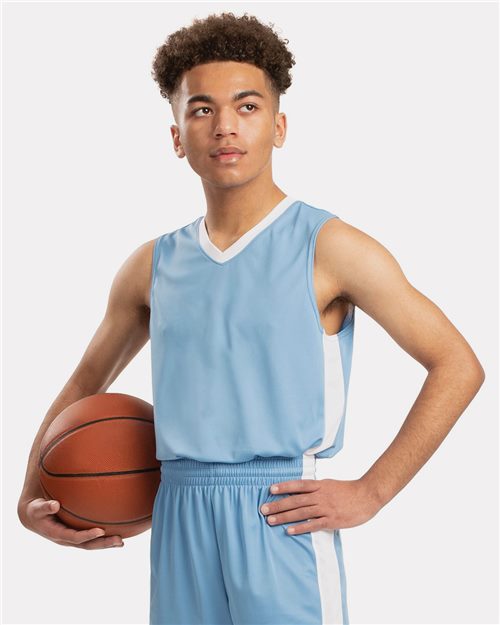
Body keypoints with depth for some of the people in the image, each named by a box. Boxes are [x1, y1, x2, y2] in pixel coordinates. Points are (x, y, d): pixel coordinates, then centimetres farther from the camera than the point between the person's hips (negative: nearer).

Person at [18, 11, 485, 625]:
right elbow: (86, 382, 22)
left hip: (282, 518, -4)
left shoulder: (328, 247, -5)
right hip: (178, 520, 4)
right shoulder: (152, 266, 9)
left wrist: (369, 493, -9)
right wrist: (31, 495, 10)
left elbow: (458, 366, -6)